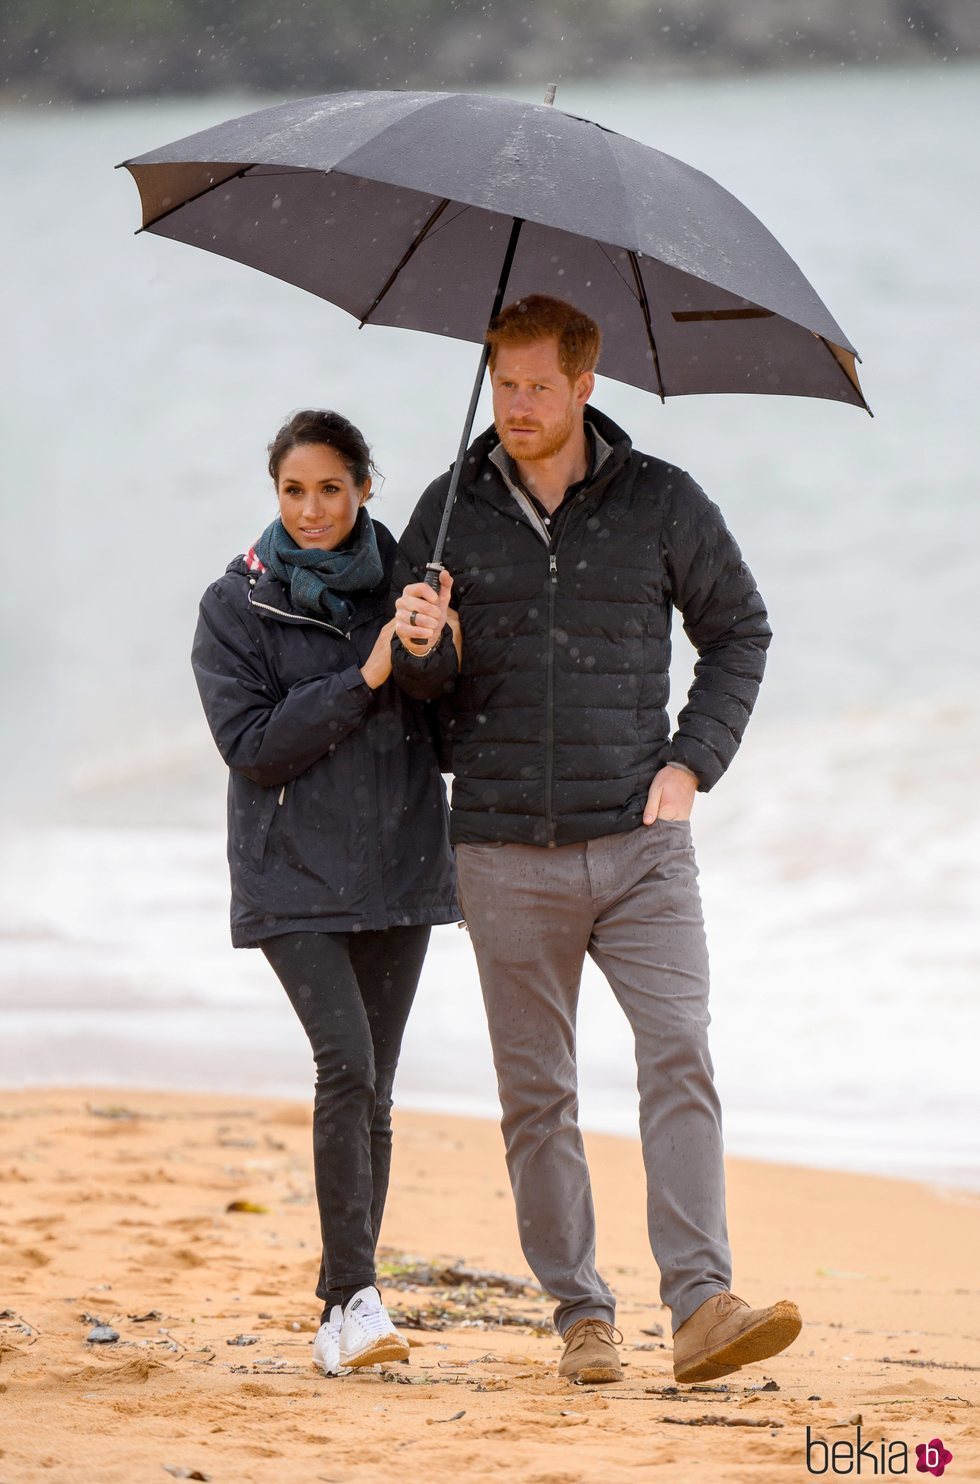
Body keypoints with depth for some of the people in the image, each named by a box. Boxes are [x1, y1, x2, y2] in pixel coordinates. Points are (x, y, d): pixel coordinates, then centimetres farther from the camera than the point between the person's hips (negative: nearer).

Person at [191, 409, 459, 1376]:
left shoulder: (405, 587, 7)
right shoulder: (235, 607, 0)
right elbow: (250, 743, -9)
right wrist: (363, 683, -16)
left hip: (398, 870, 3)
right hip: (293, 877, -3)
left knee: (373, 1088, 4)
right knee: (346, 1065, -19)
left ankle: (340, 1314, 12)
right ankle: (355, 1297, -20)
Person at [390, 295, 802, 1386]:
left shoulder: (661, 502, 2)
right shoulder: (452, 511, 4)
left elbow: (738, 630, 13)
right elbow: (422, 681, 10)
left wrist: (692, 763, 1)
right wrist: (421, 646, -14)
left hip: (639, 841, -1)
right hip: (507, 851, 1)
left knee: (680, 1056, -14)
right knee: (536, 1093, 3)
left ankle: (701, 1304, -19)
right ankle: (580, 1314, 11)